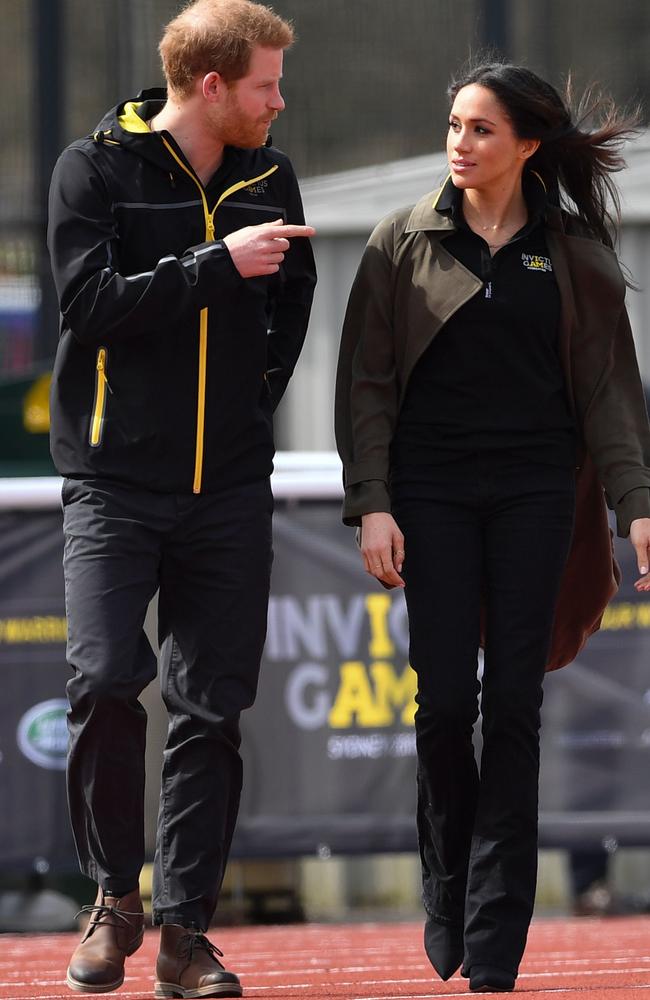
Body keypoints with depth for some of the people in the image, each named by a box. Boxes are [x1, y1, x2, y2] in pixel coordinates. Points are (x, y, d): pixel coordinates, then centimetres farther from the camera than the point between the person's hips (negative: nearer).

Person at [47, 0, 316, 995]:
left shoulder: (269, 177, 10)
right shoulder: (97, 169, -3)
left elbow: (293, 301, 21)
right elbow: (92, 303, -14)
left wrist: (256, 398, 11)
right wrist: (218, 265, -17)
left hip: (230, 490, 4)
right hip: (114, 477, -4)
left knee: (212, 708, 0)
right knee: (104, 678, -17)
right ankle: (116, 897, 3)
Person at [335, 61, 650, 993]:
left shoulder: (573, 252, 5)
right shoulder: (406, 242, 4)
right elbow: (366, 381, 4)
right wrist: (371, 504, -5)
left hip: (534, 492, 0)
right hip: (433, 488, 0)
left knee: (514, 704, -4)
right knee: (446, 699, -6)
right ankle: (446, 886, 18)